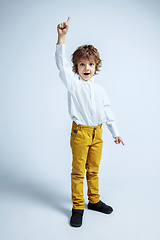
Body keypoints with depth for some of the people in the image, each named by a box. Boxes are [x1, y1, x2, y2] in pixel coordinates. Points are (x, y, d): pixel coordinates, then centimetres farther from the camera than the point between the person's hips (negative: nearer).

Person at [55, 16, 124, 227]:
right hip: (80, 132, -4)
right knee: (78, 172, 4)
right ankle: (78, 207, 19)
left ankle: (94, 201, 34)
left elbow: (107, 111, 15)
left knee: (93, 170, 16)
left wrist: (115, 132, 15)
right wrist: (62, 37, -28)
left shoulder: (99, 89, 10)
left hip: (97, 133, 4)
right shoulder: (73, 83, -2)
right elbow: (61, 63, -16)